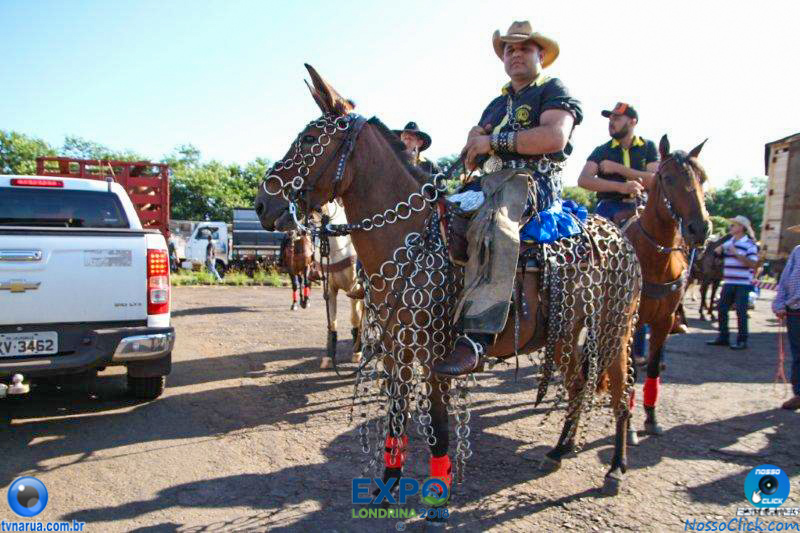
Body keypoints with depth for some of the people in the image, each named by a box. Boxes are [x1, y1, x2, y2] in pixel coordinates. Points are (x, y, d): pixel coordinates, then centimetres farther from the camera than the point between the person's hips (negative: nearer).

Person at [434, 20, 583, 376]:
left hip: (531, 180, -9)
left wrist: (494, 141, -13)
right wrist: (474, 144, 2)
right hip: (491, 182, 9)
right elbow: (473, 159, 27)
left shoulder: (553, 90, 7)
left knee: (492, 224, -40)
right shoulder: (497, 104, 29)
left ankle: (476, 336, -48)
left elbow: (555, 136, -14)